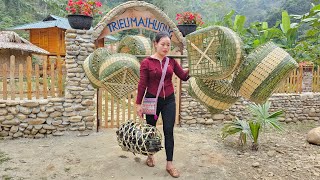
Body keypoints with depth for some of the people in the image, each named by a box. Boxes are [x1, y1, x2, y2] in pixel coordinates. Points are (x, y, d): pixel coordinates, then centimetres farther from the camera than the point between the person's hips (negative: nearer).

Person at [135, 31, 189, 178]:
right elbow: (142, 84, -8)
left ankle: (169, 164, 14)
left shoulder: (171, 61, 2)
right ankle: (150, 156, 39)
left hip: (169, 100, 2)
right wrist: (138, 104, -7)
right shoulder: (146, 62, -8)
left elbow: (184, 76, 2)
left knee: (169, 131, 2)